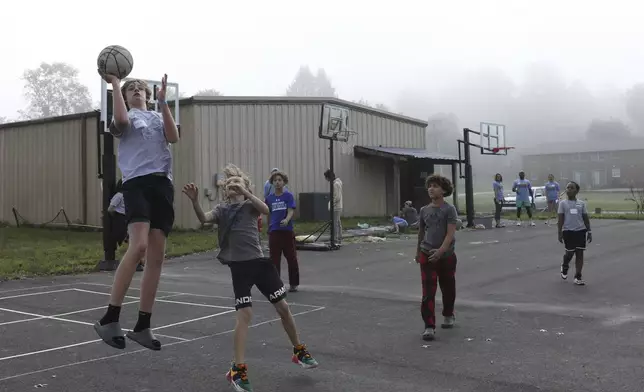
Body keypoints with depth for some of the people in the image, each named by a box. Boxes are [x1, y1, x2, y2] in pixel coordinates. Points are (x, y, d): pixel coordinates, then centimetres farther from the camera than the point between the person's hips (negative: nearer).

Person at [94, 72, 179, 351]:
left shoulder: (158, 117, 25)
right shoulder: (127, 117, 14)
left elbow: (173, 137, 3)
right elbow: (121, 121, -12)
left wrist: (163, 101, 0)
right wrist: (115, 84, -3)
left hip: (163, 184, 5)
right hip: (137, 182, -5)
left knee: (157, 257, -1)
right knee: (138, 246, -26)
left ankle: (142, 326, 7)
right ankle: (109, 319, -20)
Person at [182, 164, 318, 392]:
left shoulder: (250, 204, 6)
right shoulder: (222, 210, 8)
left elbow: (265, 210, -18)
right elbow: (203, 219, -13)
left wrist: (245, 192, -29)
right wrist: (194, 201, -31)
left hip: (259, 261, 1)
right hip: (239, 266, -1)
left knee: (283, 308, 8)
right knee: (244, 316, -11)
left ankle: (299, 352, 29)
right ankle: (237, 370, 0)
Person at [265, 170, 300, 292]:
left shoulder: (288, 196, -2)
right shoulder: (269, 198, 7)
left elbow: (291, 211, -12)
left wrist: (286, 220, -32)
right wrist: (268, 229, 19)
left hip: (287, 231, -2)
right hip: (274, 232, 2)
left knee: (291, 258, 5)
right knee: (274, 259, 2)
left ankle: (293, 284, 18)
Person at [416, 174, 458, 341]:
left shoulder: (449, 209, -7)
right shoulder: (424, 210, 3)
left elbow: (450, 233, -16)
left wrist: (441, 250, -29)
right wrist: (418, 251, 25)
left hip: (447, 255, -1)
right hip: (427, 255, 2)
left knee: (448, 288, 15)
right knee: (428, 292, -7)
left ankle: (448, 315, 39)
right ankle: (429, 326, -5)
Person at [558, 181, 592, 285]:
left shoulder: (581, 203, 6)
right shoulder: (563, 203, 1)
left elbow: (586, 218, 9)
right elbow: (561, 219, -1)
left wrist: (589, 231, 5)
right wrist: (560, 233, -6)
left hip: (580, 231, 2)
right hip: (568, 231, -2)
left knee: (580, 253, 0)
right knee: (570, 252, 5)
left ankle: (578, 277, 6)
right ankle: (565, 266, 37)